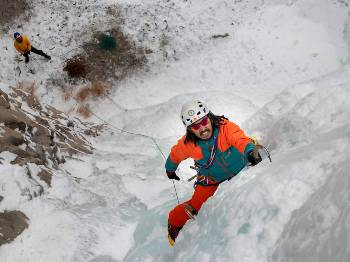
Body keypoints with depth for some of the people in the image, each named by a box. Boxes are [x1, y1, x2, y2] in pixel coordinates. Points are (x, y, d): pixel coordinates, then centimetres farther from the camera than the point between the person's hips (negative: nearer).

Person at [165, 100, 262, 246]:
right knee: (195, 206, -9)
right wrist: (170, 170, 18)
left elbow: (241, 140, -48)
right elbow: (175, 156, -2)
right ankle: (174, 223, 19)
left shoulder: (225, 127, -31)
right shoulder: (186, 145, -24)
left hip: (238, 172, 1)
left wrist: (250, 152, -71)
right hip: (211, 180, -1)